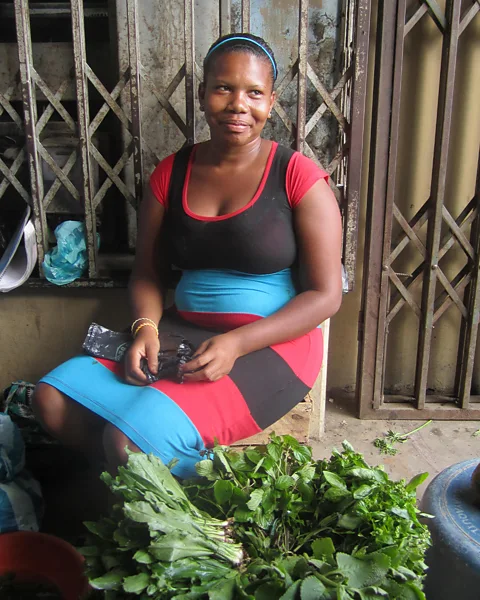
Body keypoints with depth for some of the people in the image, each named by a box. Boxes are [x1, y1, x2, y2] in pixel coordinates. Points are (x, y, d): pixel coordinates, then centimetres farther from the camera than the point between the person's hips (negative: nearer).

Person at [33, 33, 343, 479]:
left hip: (272, 343, -5)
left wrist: (237, 343, -21)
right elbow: (146, 271, 12)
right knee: (52, 400, -10)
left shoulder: (299, 177, -7)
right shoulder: (171, 174, 6)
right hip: (182, 332, 6)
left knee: (132, 437, -25)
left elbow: (325, 295, -9)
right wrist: (146, 327, -10)